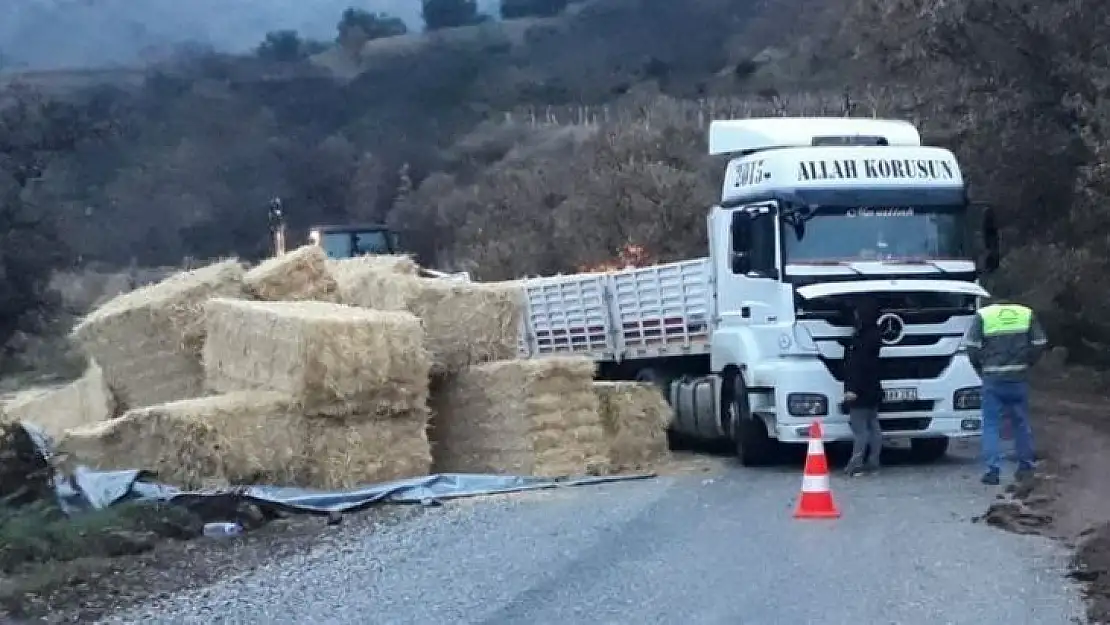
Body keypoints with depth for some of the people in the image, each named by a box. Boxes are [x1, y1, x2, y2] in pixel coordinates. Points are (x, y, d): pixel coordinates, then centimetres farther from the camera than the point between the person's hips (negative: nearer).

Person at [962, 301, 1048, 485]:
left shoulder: (983, 315, -3)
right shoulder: (1027, 314, 5)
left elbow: (971, 346, -7)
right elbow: (1040, 344, 4)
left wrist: (981, 368, 8)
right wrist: (1025, 363, 15)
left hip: (993, 379, -2)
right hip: (1020, 378, 3)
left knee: (991, 424, 3)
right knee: (1021, 422, 15)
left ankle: (993, 470, -3)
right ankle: (1026, 466, 21)